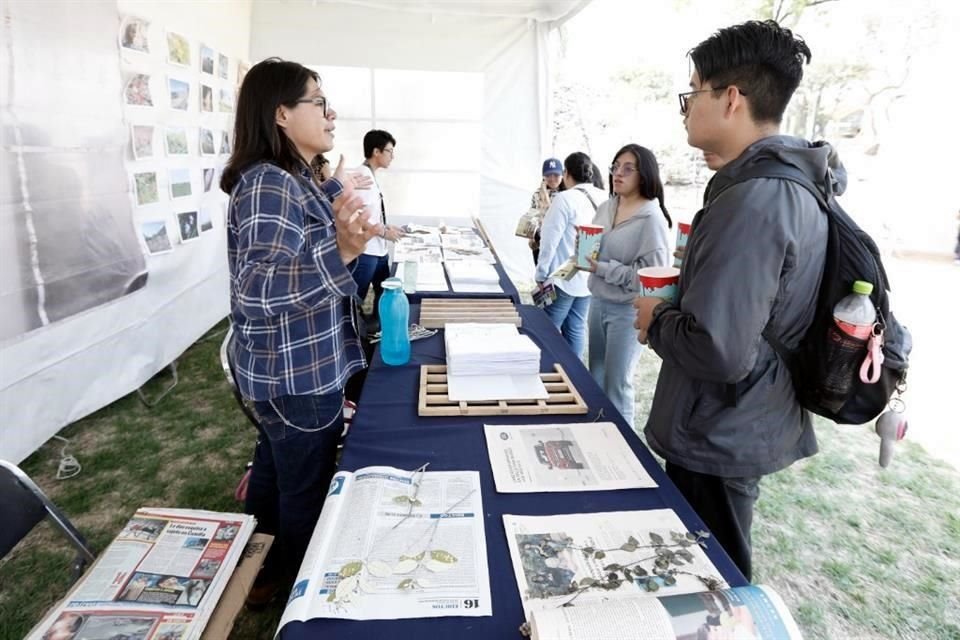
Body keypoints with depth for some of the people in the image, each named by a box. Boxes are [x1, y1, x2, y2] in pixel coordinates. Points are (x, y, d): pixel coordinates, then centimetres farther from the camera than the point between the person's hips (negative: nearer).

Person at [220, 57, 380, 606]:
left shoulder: (293, 177, 8)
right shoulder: (269, 183, -24)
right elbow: (257, 289, -35)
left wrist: (336, 195, 30)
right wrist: (341, 250, -48)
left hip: (291, 368, 11)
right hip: (299, 374, -11)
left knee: (276, 471, 26)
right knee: (307, 493, 8)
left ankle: (261, 575, 48)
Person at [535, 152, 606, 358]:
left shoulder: (565, 198, -15)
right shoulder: (604, 199, 4)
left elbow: (550, 239, -15)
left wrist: (541, 275, -7)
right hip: (590, 277, 7)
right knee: (576, 328, 13)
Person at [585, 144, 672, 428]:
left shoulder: (652, 218, -16)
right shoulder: (605, 208, 5)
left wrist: (602, 268, -22)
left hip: (627, 310, -7)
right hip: (598, 302, 7)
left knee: (616, 384, 4)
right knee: (596, 377, 19)